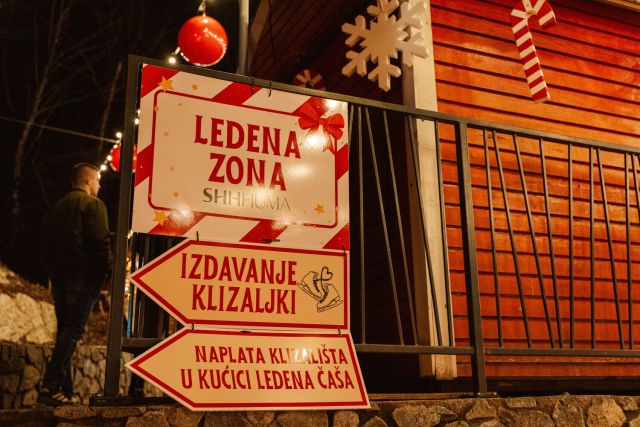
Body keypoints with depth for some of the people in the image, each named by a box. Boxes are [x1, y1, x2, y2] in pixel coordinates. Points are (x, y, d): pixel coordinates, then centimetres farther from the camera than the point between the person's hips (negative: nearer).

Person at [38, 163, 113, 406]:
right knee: (73, 329, -9)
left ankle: (65, 392, 9)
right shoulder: (93, 204, -5)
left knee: (65, 329, 10)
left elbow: (47, 240, 17)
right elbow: (100, 241, -16)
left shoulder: (59, 206, 18)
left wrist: (53, 270, 21)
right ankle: (51, 386, -18)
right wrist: (109, 270, -8)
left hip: (60, 276, 8)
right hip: (83, 275, -8)